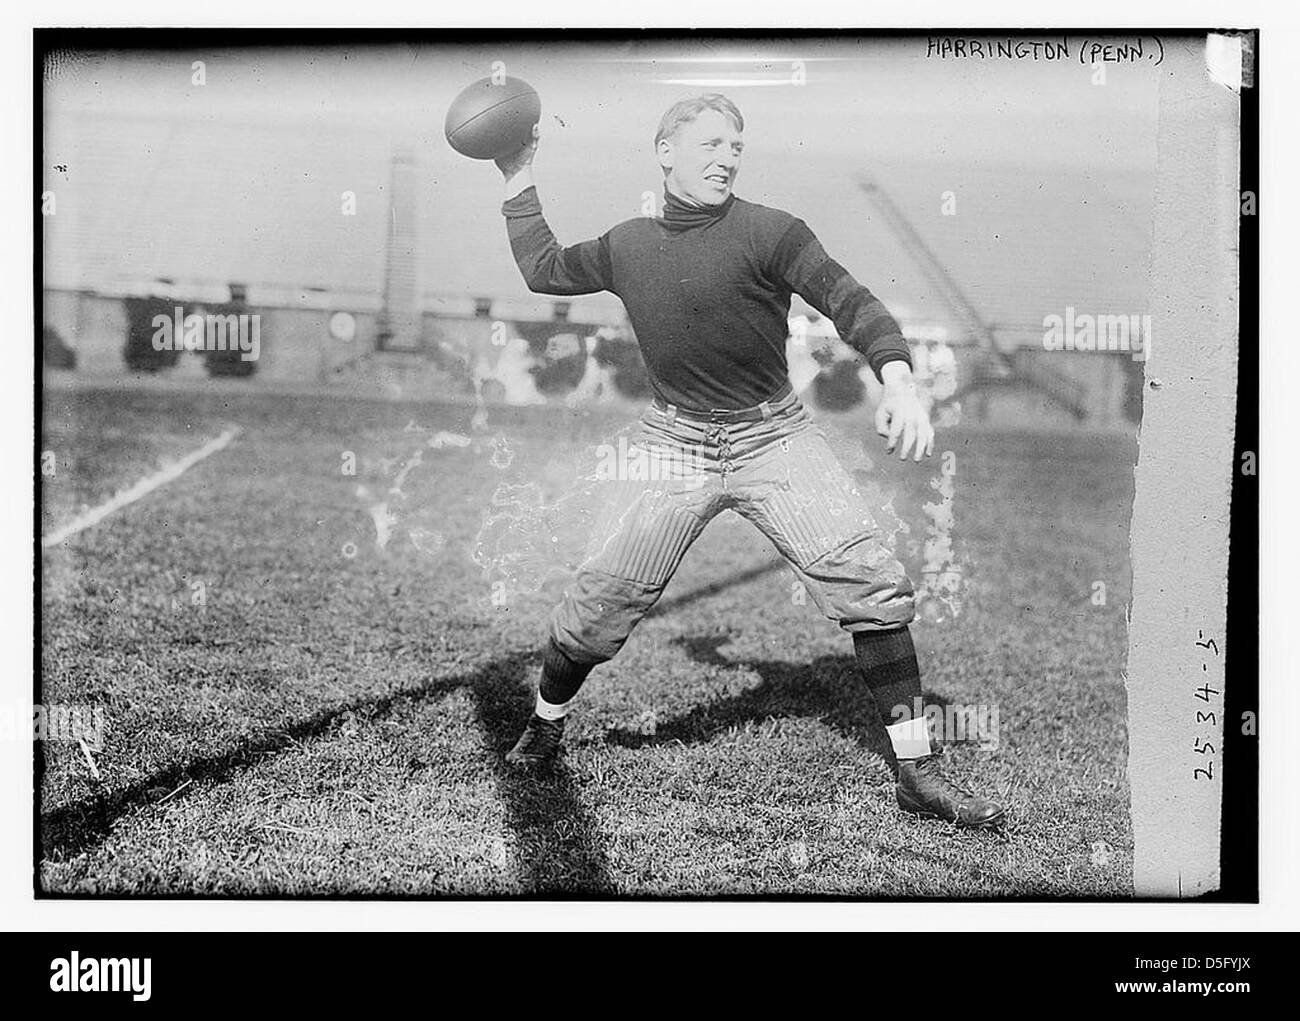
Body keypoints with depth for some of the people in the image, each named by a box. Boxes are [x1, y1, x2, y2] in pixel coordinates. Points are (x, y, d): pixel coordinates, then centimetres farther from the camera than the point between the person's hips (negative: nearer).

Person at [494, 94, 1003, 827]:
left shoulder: (767, 231, -8)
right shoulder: (628, 247, 6)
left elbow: (852, 303, -17)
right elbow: (544, 270, 24)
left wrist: (898, 380, -34)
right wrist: (519, 183, 21)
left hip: (775, 436, -2)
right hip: (675, 444, 3)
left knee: (873, 580, -16)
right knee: (600, 602, 2)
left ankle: (918, 773, -6)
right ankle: (546, 725, 31)